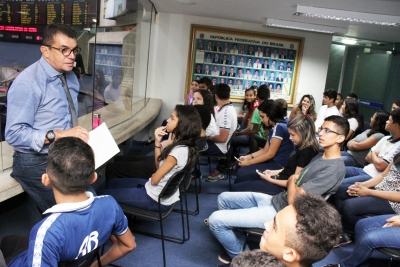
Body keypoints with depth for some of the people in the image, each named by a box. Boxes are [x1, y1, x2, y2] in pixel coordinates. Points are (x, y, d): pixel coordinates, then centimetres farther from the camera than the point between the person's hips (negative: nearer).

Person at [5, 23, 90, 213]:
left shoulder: (70, 76, 9)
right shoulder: (28, 83, -15)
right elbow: (14, 134, -19)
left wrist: (77, 136, -2)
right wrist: (58, 135, -28)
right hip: (38, 163, -6)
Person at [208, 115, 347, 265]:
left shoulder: (334, 168, -22)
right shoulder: (321, 157, 9)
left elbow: (293, 199, -23)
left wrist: (292, 180, -5)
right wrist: (293, 180, -5)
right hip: (276, 200, 10)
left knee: (215, 220, -13)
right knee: (224, 198, 15)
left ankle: (239, 256, 12)